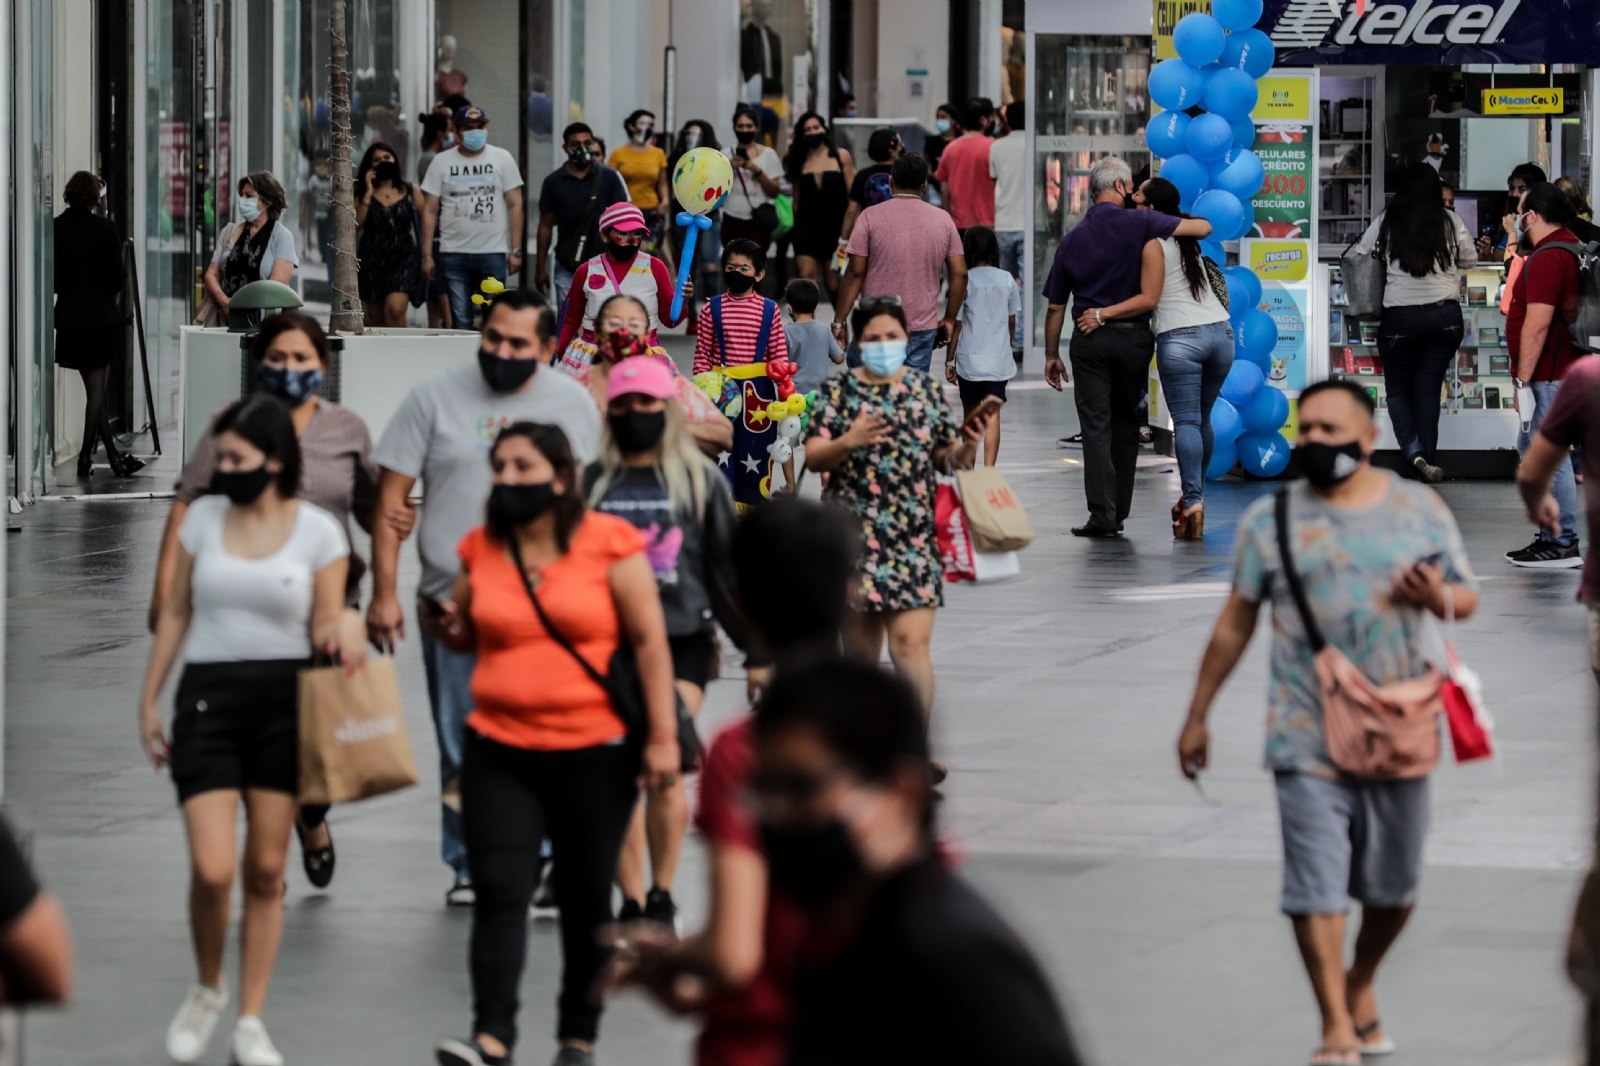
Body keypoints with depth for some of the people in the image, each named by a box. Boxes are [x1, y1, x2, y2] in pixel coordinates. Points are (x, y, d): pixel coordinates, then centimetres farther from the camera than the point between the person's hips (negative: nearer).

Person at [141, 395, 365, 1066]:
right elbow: (176, 614, 12)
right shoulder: (203, 517, 4)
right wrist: (149, 699, 13)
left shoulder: (318, 531, -1)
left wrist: (343, 631, -19)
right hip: (208, 694, 0)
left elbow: (324, 627, 5)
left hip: (283, 701, 0)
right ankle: (207, 991, 16)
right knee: (212, 870, -10)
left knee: (266, 871, 4)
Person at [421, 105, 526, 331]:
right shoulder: (442, 162, 6)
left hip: (493, 253, -1)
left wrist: (516, 251, -4)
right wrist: (427, 256, 0)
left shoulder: (502, 158, 5)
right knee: (460, 320, 1)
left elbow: (515, 205, 4)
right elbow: (430, 211, 6)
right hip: (454, 254, 1)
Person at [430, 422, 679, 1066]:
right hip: (499, 752, 3)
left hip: (594, 753, -3)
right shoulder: (481, 549, 7)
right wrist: (454, 631, -2)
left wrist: (662, 735, -10)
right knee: (499, 892, -9)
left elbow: (649, 642, -5)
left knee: (586, 898, 8)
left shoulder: (609, 544, -5)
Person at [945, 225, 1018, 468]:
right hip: (999, 360, 1)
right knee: (992, 416, -2)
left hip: (969, 359, -1)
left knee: (970, 414, 14)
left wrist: (949, 360, 3)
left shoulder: (964, 280, -6)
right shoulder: (1007, 281, 1)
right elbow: (1012, 322, 10)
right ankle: (988, 468, -13)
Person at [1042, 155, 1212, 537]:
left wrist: (1052, 355, 17)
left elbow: (1055, 308, 8)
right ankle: (1119, 512, 16)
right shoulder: (1140, 224, -6)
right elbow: (1204, 228, -8)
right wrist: (1185, 224, 16)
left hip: (1089, 340, 1)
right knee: (1125, 424, 12)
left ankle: (1102, 514, -10)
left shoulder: (1072, 239, 4)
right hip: (1133, 337, -1)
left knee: (1096, 427, -1)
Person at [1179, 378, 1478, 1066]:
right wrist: (1197, 715, 10)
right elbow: (1235, 623, 8)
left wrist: (1439, 597, -15)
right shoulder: (1270, 520, 3)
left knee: (1394, 888, 10)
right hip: (1307, 737, -2)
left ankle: (1360, 986, 35)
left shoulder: (1420, 509, 6)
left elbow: (1467, 596, 10)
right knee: (1316, 886, -9)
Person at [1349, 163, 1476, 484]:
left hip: (1401, 316, -1)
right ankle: (1428, 458, 8)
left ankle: (1414, 452, -11)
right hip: (1446, 315, 1)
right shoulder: (1450, 222, 1)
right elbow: (1470, 259, 13)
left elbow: (1357, 254, 9)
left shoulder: (1387, 221, -2)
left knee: (1398, 388, 11)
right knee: (1429, 388, 10)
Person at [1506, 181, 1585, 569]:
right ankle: (1552, 531, 27)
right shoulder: (1569, 246, 15)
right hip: (1561, 370, 11)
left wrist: (1523, 380, -22)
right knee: (1531, 447, 20)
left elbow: (1537, 325, -24)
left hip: (1549, 376, -11)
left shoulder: (1547, 259, -19)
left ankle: (1562, 544, -4)